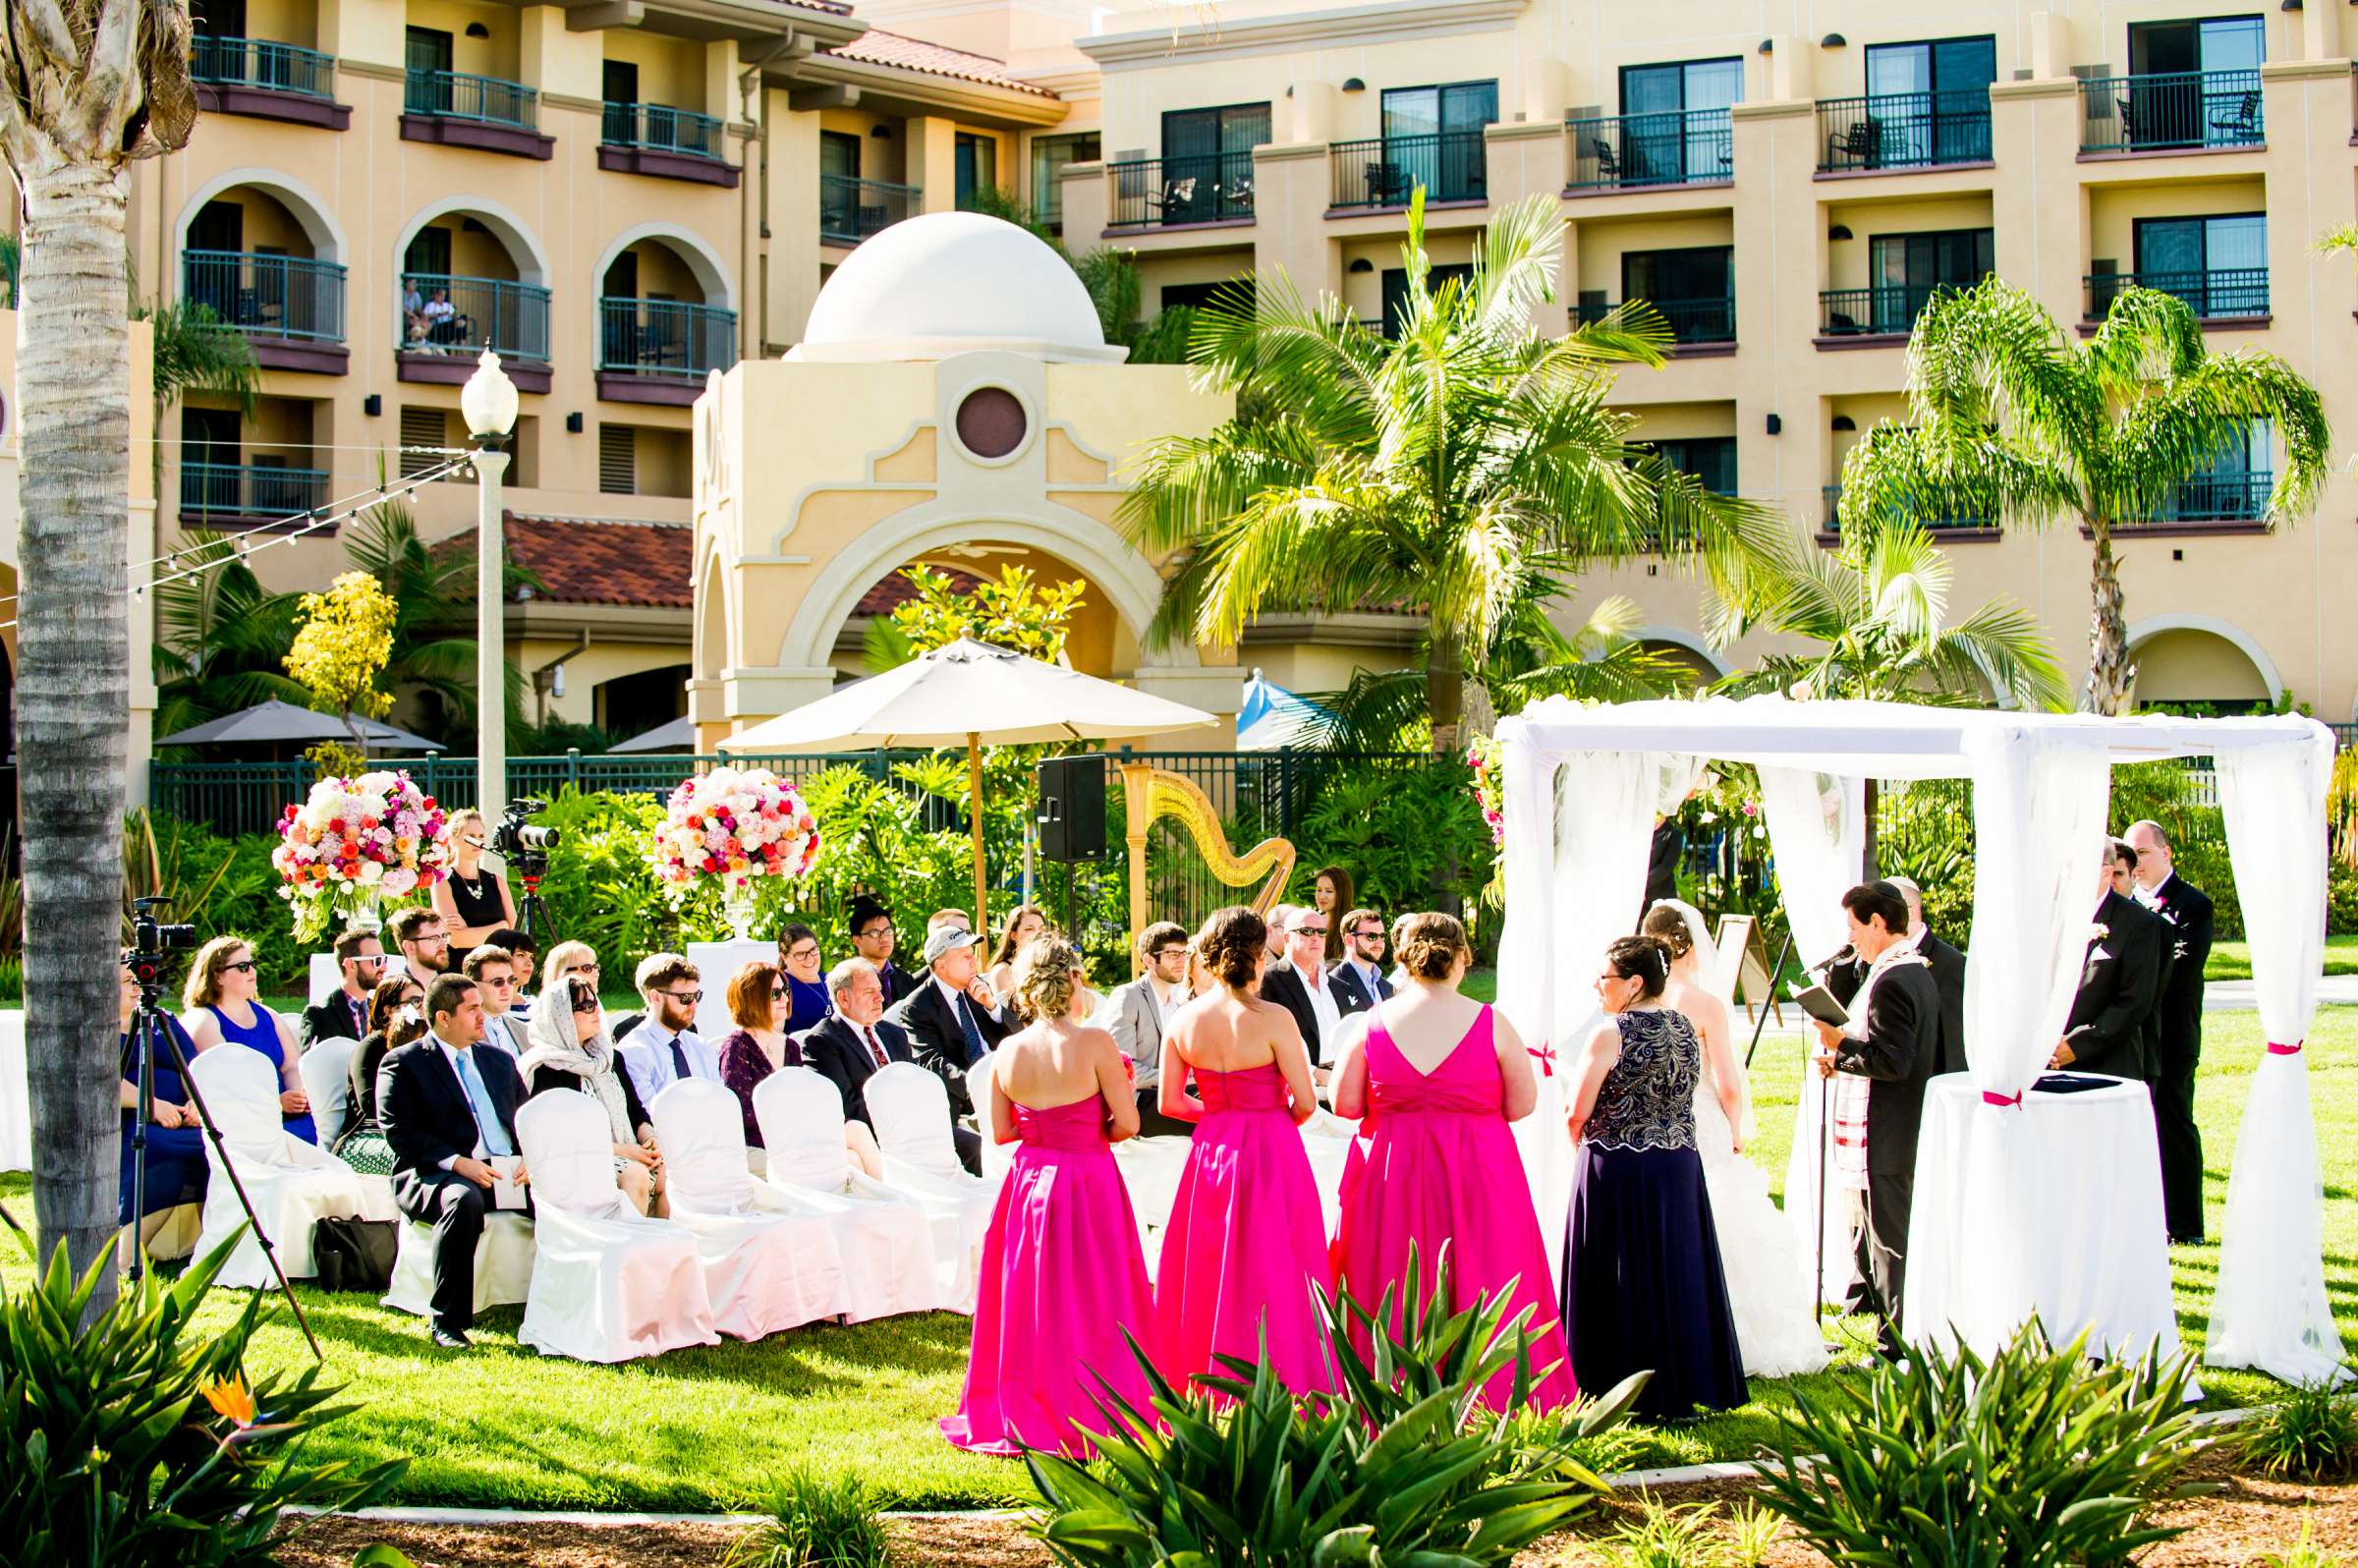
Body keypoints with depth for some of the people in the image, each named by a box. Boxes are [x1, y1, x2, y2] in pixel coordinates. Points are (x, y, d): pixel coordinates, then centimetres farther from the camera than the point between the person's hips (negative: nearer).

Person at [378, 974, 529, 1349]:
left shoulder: (499, 1062, 23)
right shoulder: (402, 1064, 4)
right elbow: (400, 1134, -7)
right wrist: (457, 1163, -20)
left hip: (508, 1173, 5)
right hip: (431, 1175, -5)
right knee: (465, 1200, -39)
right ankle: (447, 1321, -29)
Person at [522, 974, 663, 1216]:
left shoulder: (609, 1057, 19)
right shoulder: (546, 1069, -5)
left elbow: (636, 1110, 19)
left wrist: (650, 1138, -4)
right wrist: (620, 1150, -16)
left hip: (629, 1153, 7)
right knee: (635, 1174, -32)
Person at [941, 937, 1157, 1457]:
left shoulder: (1008, 1052, -3)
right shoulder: (1094, 1043, -15)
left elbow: (1001, 1130, 5)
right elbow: (1128, 1123, -12)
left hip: (1029, 1181, 4)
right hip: (1087, 1184, -4)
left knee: (1029, 1303, 15)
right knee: (1089, 1306, 5)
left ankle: (1023, 1418, 22)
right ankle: (1091, 1421, 9)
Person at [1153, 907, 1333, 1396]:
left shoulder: (1183, 1020, -3)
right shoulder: (1273, 1020, -16)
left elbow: (1170, 1103, 3)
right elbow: (1306, 1102, -12)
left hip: (1211, 1153, 4)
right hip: (1271, 1154, -4)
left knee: (1207, 1279, 14)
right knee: (1272, 1281, 3)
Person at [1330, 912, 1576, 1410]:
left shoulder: (1371, 1024, -4)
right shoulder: (1490, 1024, -8)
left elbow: (1345, 1103, -1)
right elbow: (1522, 1105, -3)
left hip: (1391, 1171, 2)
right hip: (1478, 1175, -1)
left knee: (1392, 1293, 9)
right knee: (1481, 1283, 7)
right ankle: (1488, 1405, 9)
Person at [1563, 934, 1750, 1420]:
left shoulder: (1610, 1034, -13)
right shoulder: (1686, 1028, 7)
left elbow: (1578, 1113, -12)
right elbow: (1683, 1097, 13)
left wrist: (1579, 1140, 6)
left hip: (1617, 1167, -6)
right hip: (1680, 1163, 6)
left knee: (1623, 1282, 2)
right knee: (1675, 1273, 13)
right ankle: (1685, 1388, 19)